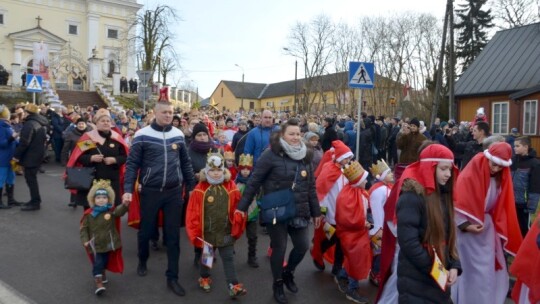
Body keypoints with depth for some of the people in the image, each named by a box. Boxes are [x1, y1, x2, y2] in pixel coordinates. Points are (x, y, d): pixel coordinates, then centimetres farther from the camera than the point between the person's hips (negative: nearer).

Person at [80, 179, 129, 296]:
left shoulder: (112, 211, -11)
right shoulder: (89, 214, -10)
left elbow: (120, 211, -33)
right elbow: (84, 228, -1)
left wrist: (125, 204, -54)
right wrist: (85, 240, -10)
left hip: (108, 243, 2)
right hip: (95, 245, -2)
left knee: (105, 261, 21)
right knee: (97, 263, -4)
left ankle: (102, 273, 48)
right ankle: (99, 283, 0)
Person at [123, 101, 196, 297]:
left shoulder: (178, 134, 4)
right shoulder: (142, 135, -7)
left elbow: (185, 162, 11)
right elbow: (132, 164, -5)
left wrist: (191, 187, 13)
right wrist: (128, 190, -13)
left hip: (174, 192, 2)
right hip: (150, 192, -2)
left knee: (173, 235, 6)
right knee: (146, 231, 14)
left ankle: (172, 278, 17)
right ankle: (142, 261, 44)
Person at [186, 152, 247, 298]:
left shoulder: (231, 188, -8)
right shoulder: (200, 189, -13)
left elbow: (237, 210, -1)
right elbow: (193, 213, -10)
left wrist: (236, 228, 0)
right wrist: (195, 233, -8)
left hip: (226, 233, 1)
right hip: (207, 233, -1)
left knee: (229, 259, 6)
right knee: (206, 258, 19)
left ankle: (233, 286, 9)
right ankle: (204, 278, 42)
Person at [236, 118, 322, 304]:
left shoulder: (305, 156, 6)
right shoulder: (272, 154, -12)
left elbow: (311, 186, 12)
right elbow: (254, 181, -10)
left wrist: (316, 211, 14)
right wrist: (242, 206, -10)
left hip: (298, 211, 5)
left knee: (303, 246, 7)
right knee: (279, 248, 6)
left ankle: (288, 272, 37)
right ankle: (278, 284, 30)